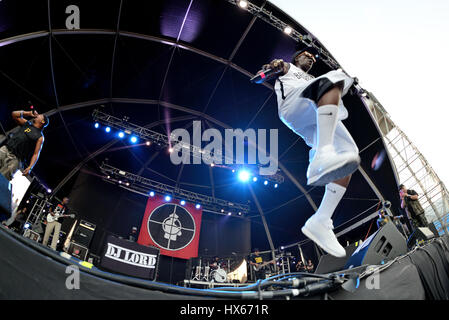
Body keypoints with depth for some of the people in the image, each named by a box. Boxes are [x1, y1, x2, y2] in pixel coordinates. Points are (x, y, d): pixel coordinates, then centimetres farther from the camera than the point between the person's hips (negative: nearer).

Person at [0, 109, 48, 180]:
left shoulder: (40, 137, 3)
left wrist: (30, 167, -17)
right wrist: (29, 113, 10)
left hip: (16, 159, -5)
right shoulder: (26, 123, 20)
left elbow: (36, 154, -4)